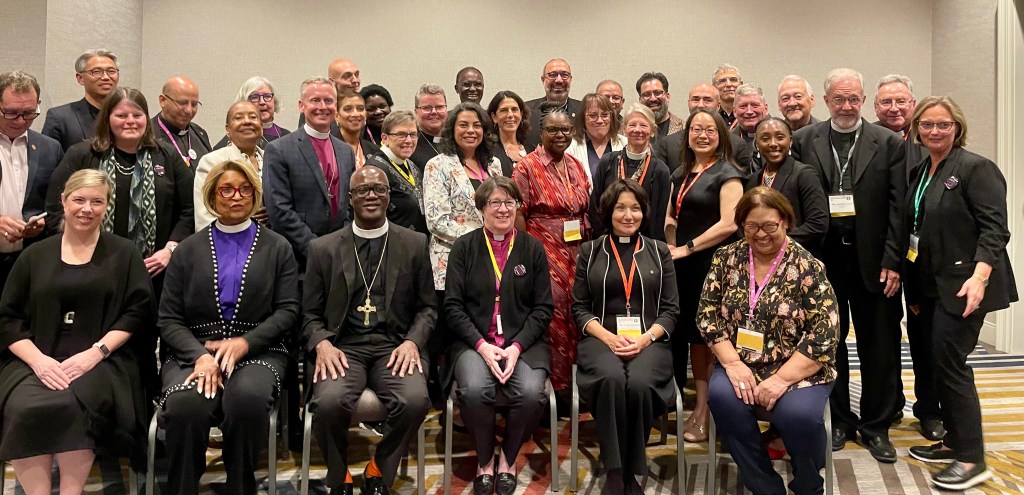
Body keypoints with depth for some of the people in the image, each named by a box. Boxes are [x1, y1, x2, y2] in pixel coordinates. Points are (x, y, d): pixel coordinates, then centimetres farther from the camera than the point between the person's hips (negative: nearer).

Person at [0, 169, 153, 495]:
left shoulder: (124, 254, 12)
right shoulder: (35, 255, 16)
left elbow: (138, 311, 2)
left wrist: (96, 351, -11)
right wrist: (38, 359, -7)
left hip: (100, 361, -2)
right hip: (36, 361, 2)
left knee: (74, 405, -34)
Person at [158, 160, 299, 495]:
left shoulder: (277, 248, 13)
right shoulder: (188, 250, 16)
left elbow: (287, 310, 3)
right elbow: (168, 320, 8)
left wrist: (244, 342, -14)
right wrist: (201, 355, -12)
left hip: (258, 351, -1)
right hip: (194, 351, 1)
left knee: (248, 398, -35)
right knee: (185, 405, -33)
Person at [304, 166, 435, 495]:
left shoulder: (415, 244, 10)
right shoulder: (323, 248, 9)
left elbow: (427, 306, 11)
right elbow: (310, 313, 10)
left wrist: (412, 342, -8)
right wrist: (322, 344, -10)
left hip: (394, 346, 0)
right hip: (343, 347, 0)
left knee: (415, 401, -29)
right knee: (329, 402, -30)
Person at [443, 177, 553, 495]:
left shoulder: (533, 248, 9)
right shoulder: (464, 248, 7)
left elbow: (543, 308, 5)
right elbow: (453, 306, 2)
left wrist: (516, 347, -9)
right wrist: (482, 345, -13)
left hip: (523, 343, 1)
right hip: (474, 343, -1)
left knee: (531, 393, -28)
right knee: (474, 390, -31)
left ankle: (508, 457, 3)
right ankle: (484, 459, -1)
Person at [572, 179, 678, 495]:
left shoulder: (659, 252, 14)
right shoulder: (590, 251, 12)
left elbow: (671, 309, 9)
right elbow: (579, 307, 7)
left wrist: (645, 338, -10)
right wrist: (608, 338, -10)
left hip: (649, 341, 0)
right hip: (601, 339, 0)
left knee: (639, 382, -33)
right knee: (612, 378, -35)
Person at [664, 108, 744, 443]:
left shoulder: (727, 174, -5)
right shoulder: (680, 174, 16)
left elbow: (728, 224, -15)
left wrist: (687, 248, -12)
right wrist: (671, 249, 4)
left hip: (712, 264, -6)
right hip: (683, 265, 6)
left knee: (708, 336, -2)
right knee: (691, 334, 7)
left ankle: (704, 415, 8)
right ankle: (699, 407, 18)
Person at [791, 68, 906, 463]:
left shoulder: (888, 143, 3)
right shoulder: (804, 141, 4)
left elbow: (897, 206, -1)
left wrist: (892, 260, -8)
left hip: (872, 261, 0)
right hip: (822, 259, 1)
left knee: (880, 348, 7)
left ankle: (876, 427, 24)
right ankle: (839, 421, 27)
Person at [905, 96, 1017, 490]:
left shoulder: (976, 168, -9)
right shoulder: (920, 172, 13)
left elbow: (994, 228, -16)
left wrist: (979, 275, -29)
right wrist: (913, 288, 16)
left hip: (963, 285, -8)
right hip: (930, 286, 8)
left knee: (949, 363, -8)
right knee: (939, 364, 12)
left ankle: (971, 458, 4)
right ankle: (954, 441, 26)